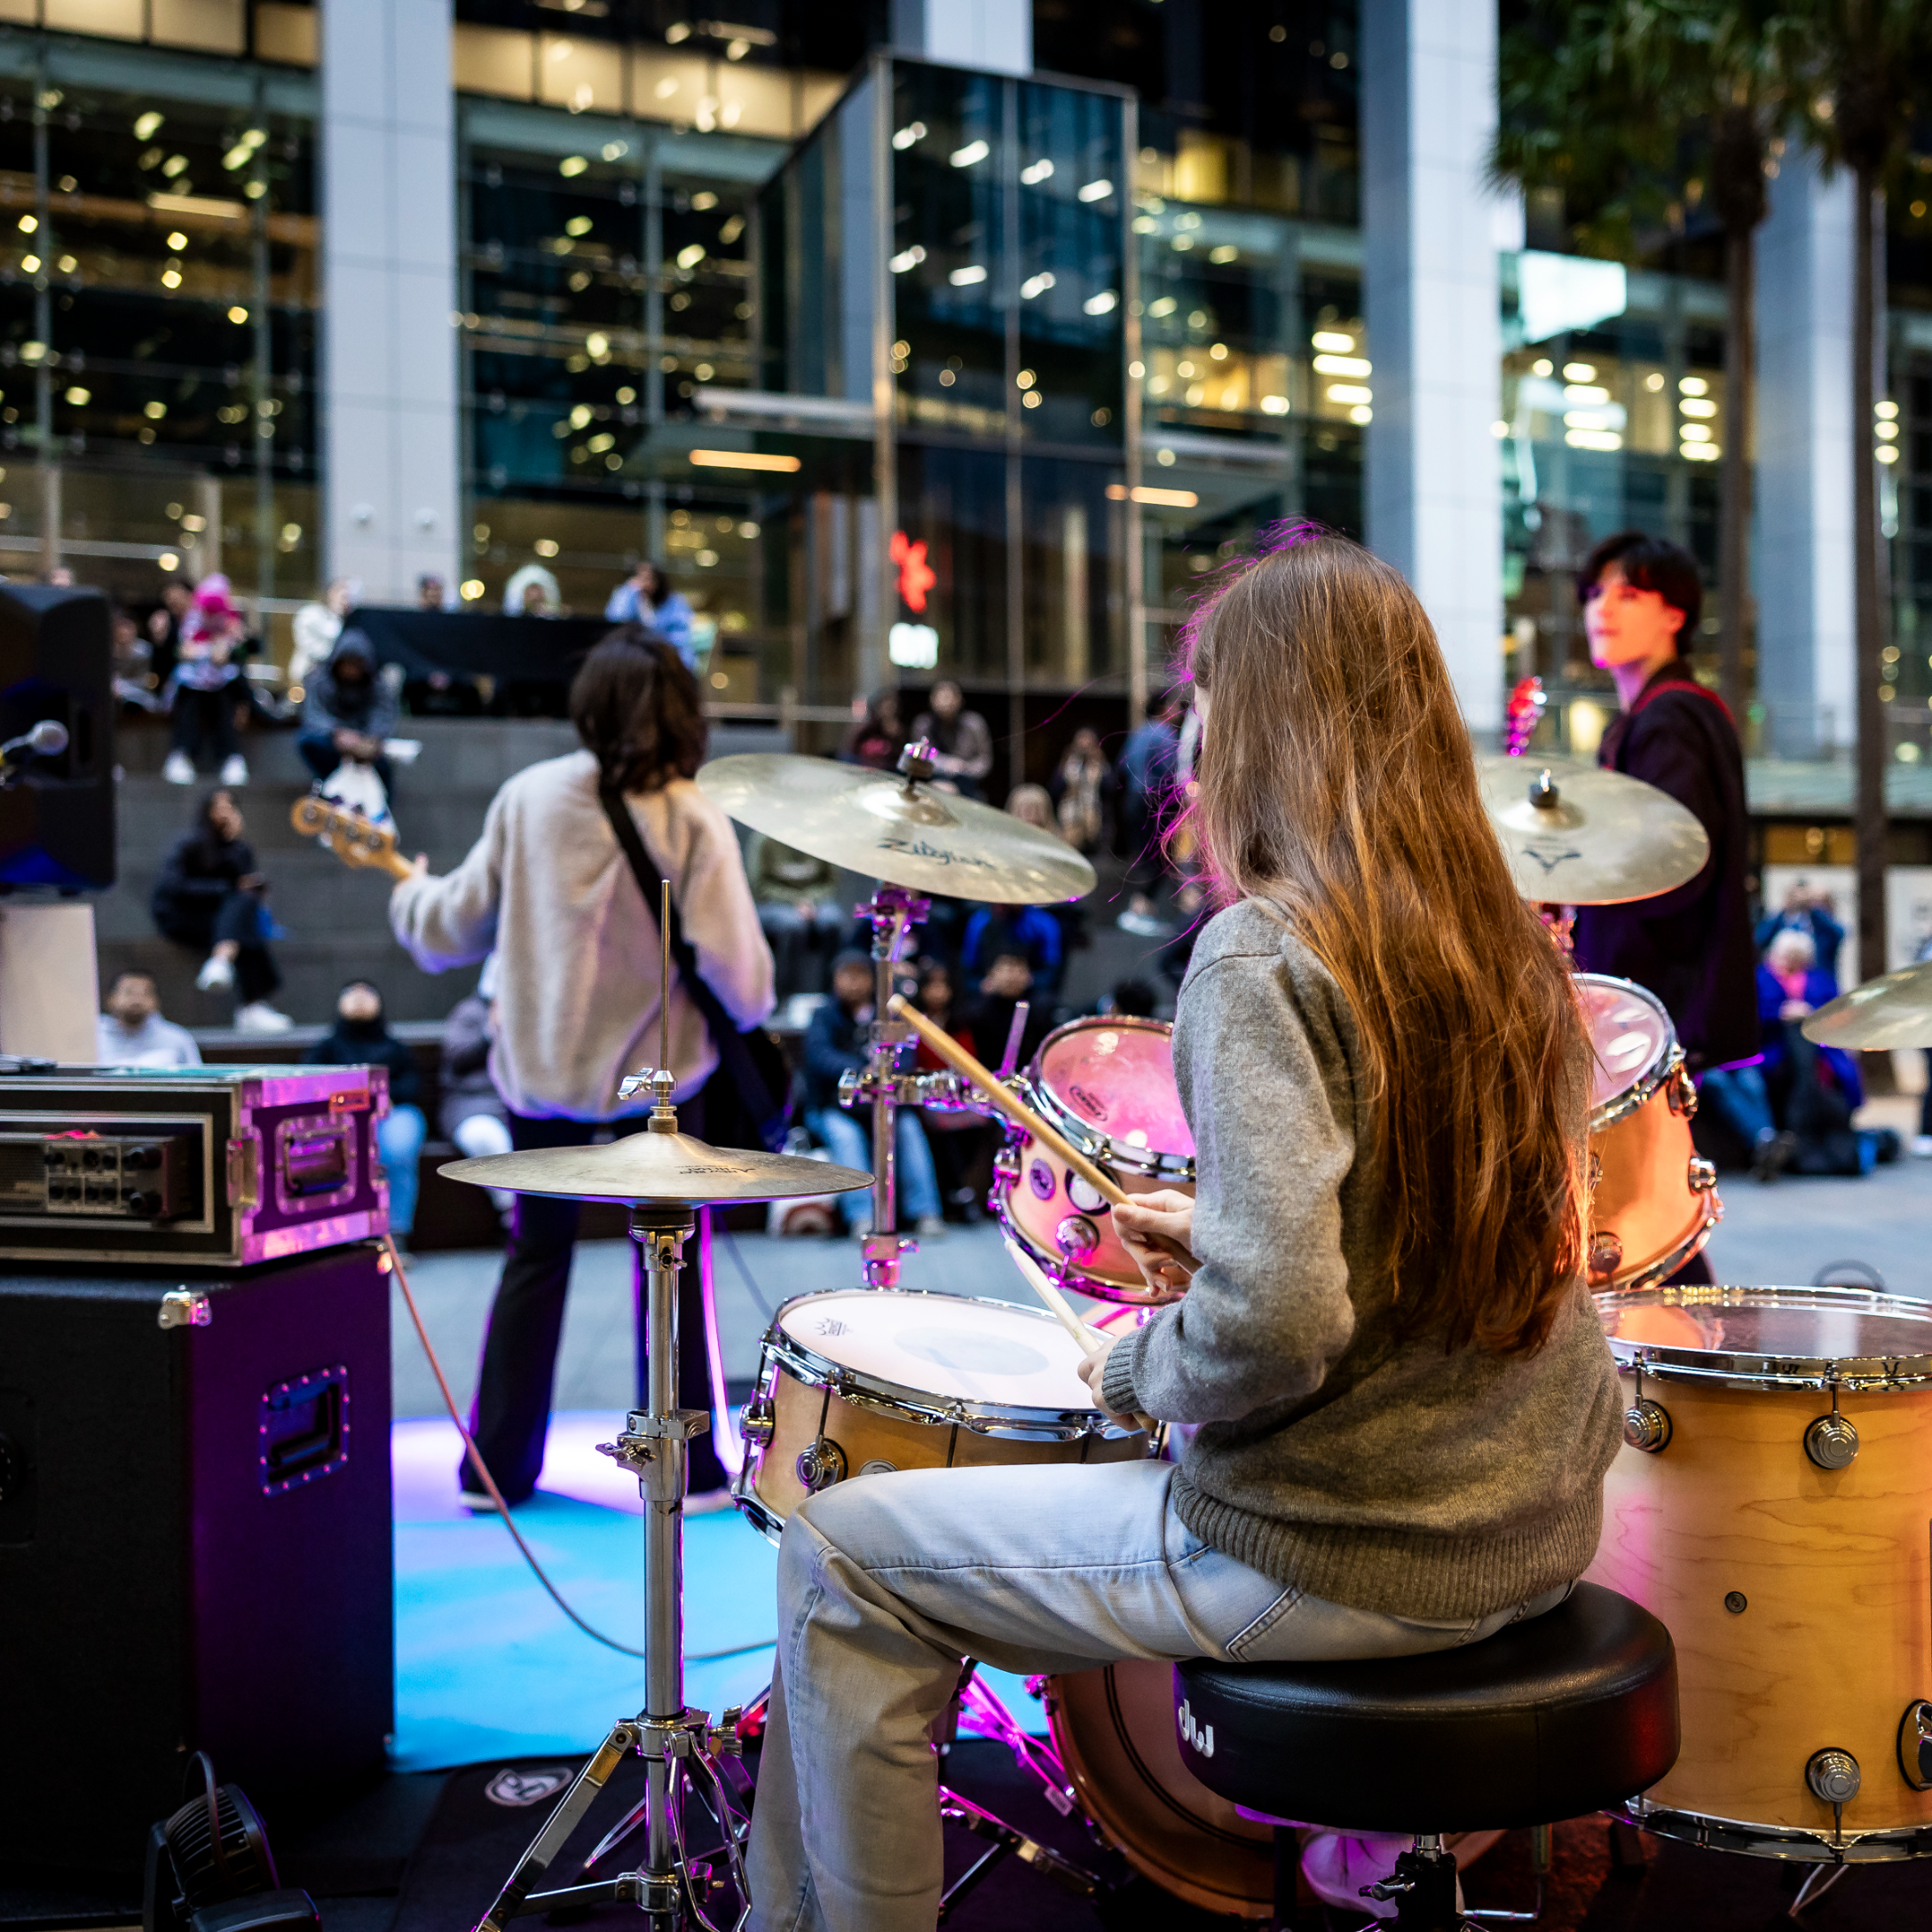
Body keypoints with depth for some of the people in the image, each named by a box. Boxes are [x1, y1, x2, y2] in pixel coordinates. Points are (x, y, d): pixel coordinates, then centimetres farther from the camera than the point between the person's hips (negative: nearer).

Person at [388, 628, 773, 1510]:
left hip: (537, 1065, 3)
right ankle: (686, 1468, 17)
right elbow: (735, 967, -17)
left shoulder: (528, 794, -3)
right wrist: (750, 1009, 6)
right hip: (655, 1067, -3)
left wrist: (411, 894, 25)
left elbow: (458, 927, 4)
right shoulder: (693, 820, -11)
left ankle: (497, 1466, 21)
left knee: (536, 1254, 17)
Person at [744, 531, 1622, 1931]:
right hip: (1533, 1527, 8)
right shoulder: (1507, 942, 4)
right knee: (1117, 1474, 35)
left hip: (1349, 1552, -8)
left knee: (844, 1556, 4)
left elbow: (1274, 1325, -28)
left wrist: (1138, 1365, -8)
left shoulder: (1264, 953, -20)